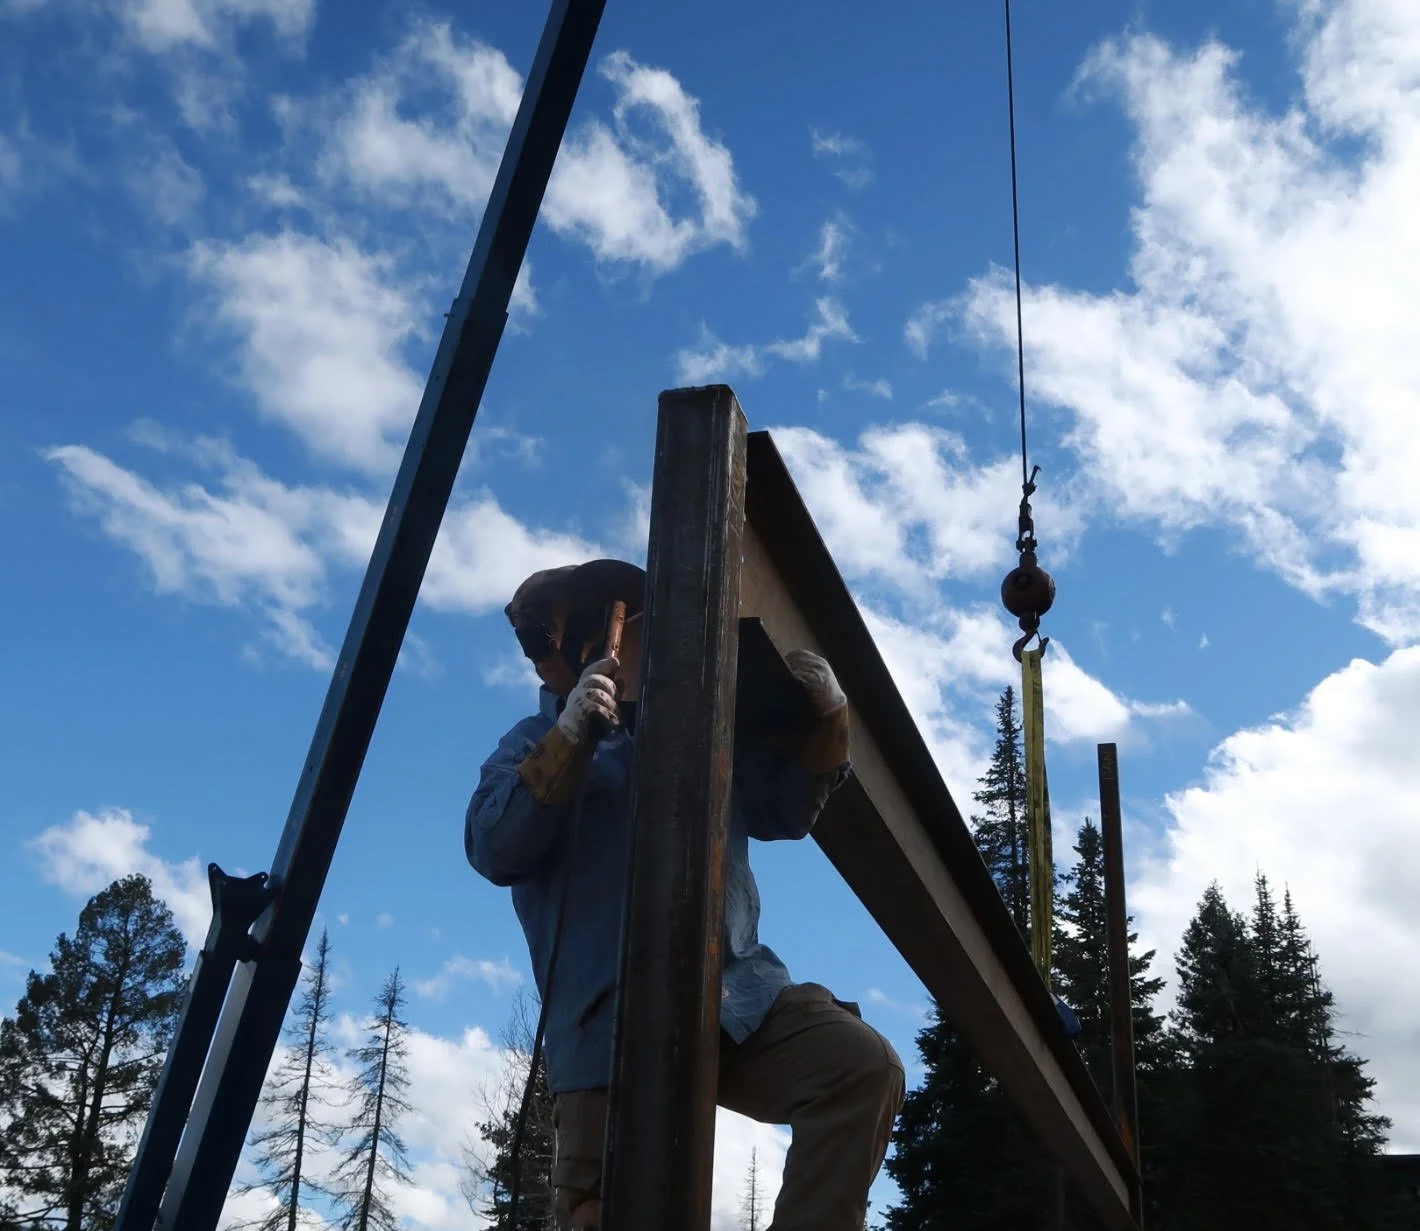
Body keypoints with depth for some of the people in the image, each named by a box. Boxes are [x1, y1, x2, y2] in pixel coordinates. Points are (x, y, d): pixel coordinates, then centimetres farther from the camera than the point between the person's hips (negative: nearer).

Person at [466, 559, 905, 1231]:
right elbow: (493, 851, -4)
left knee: (864, 1067, -20)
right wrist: (571, 738, -15)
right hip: (611, 1023, -3)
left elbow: (784, 811, 28)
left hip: (741, 995, 3)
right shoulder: (535, 743, 14)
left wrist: (825, 720, 10)